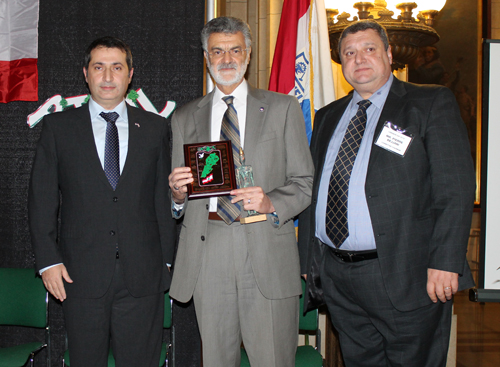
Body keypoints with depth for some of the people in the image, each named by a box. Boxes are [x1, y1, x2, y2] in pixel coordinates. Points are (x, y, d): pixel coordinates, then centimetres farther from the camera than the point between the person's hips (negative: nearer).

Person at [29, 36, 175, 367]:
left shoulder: (156, 128, 7)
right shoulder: (58, 126, 5)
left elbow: (165, 199, 7)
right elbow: (42, 198, 4)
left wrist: (167, 261, 4)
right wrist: (48, 260, -4)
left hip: (143, 277, 1)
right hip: (81, 276, 0)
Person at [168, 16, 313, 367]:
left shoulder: (283, 108, 9)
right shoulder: (184, 118, 14)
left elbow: (304, 183, 4)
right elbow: (180, 199, 15)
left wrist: (271, 203, -15)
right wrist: (177, 193, -8)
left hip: (267, 249, -1)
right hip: (207, 251, 2)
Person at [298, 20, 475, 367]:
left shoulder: (432, 103, 0)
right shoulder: (327, 117, 15)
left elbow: (456, 189, -8)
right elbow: (311, 189, 17)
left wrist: (445, 262, -16)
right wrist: (308, 258, 11)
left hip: (403, 276, -4)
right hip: (335, 277, 5)